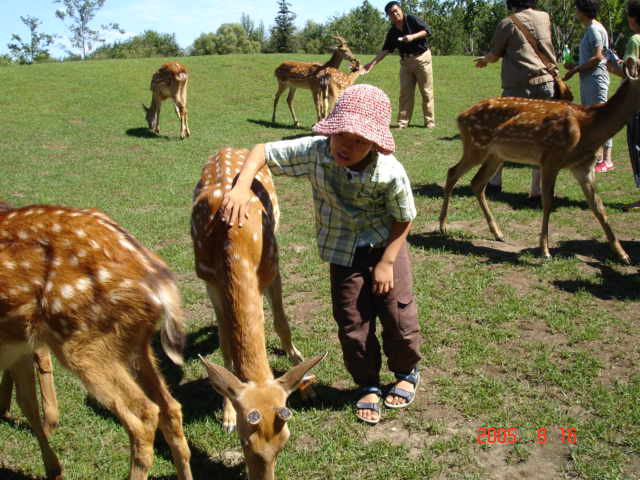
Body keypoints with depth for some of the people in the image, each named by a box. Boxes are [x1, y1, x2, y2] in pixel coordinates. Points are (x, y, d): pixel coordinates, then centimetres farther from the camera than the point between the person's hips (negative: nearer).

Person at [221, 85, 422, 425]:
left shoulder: (390, 172, -28)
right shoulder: (314, 152, -25)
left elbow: (404, 218, -12)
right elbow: (263, 152, -17)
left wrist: (387, 262, -12)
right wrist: (242, 186, -34)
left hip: (385, 245, -1)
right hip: (342, 251, 2)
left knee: (398, 314, 4)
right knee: (352, 321, 5)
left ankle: (407, 372, 35)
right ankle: (368, 385, 29)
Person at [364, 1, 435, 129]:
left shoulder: (411, 20, -5)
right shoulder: (392, 32, 7)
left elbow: (427, 30, -9)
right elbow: (385, 50, 6)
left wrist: (413, 37, -22)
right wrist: (372, 63, -3)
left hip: (422, 58, -5)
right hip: (405, 61, 5)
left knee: (427, 91, -2)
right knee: (405, 92, 2)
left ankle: (429, 121, 3)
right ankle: (403, 122, 6)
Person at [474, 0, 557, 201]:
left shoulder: (508, 24, -1)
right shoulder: (544, 18, 14)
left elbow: (493, 55, 5)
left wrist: (485, 60, 31)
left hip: (518, 87, -4)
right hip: (546, 83, 4)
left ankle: (495, 180, 21)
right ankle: (536, 189, 4)